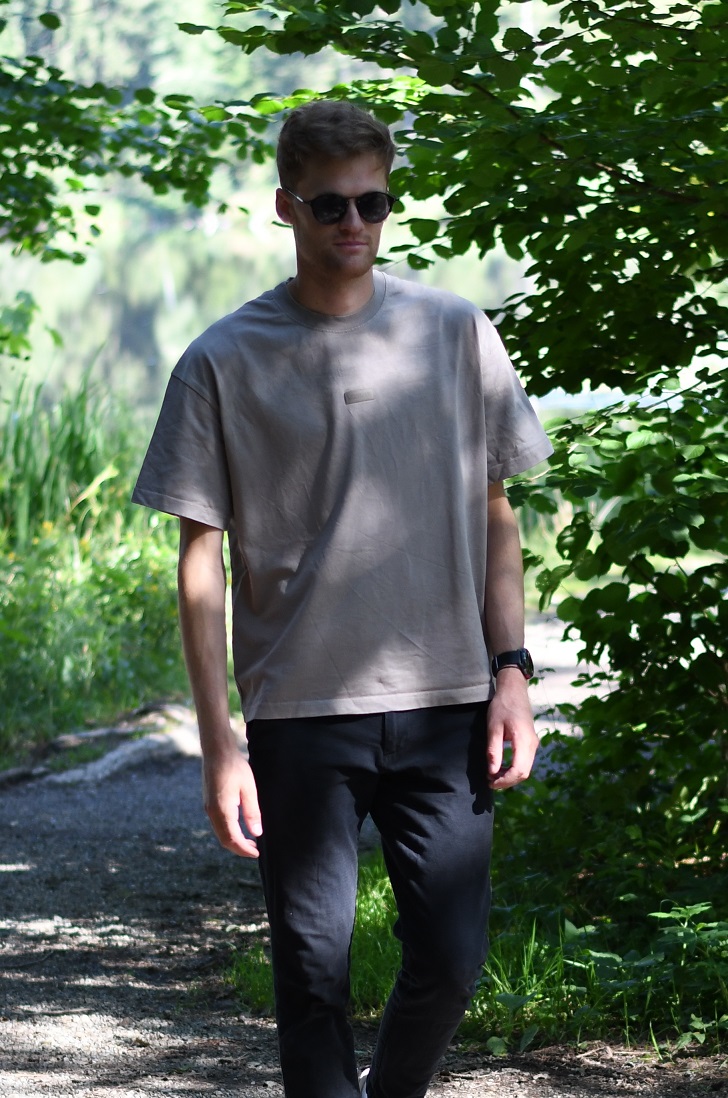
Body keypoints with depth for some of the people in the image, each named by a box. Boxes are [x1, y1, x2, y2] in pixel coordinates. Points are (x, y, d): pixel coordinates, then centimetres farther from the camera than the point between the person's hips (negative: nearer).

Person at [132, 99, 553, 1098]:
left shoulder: (457, 334, 6)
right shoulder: (224, 363, 0)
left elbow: (495, 515, 13)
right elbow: (201, 561, 0)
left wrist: (512, 671, 3)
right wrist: (220, 745, -5)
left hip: (446, 707, 2)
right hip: (301, 714, -2)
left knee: (452, 958, 2)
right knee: (314, 970, -2)